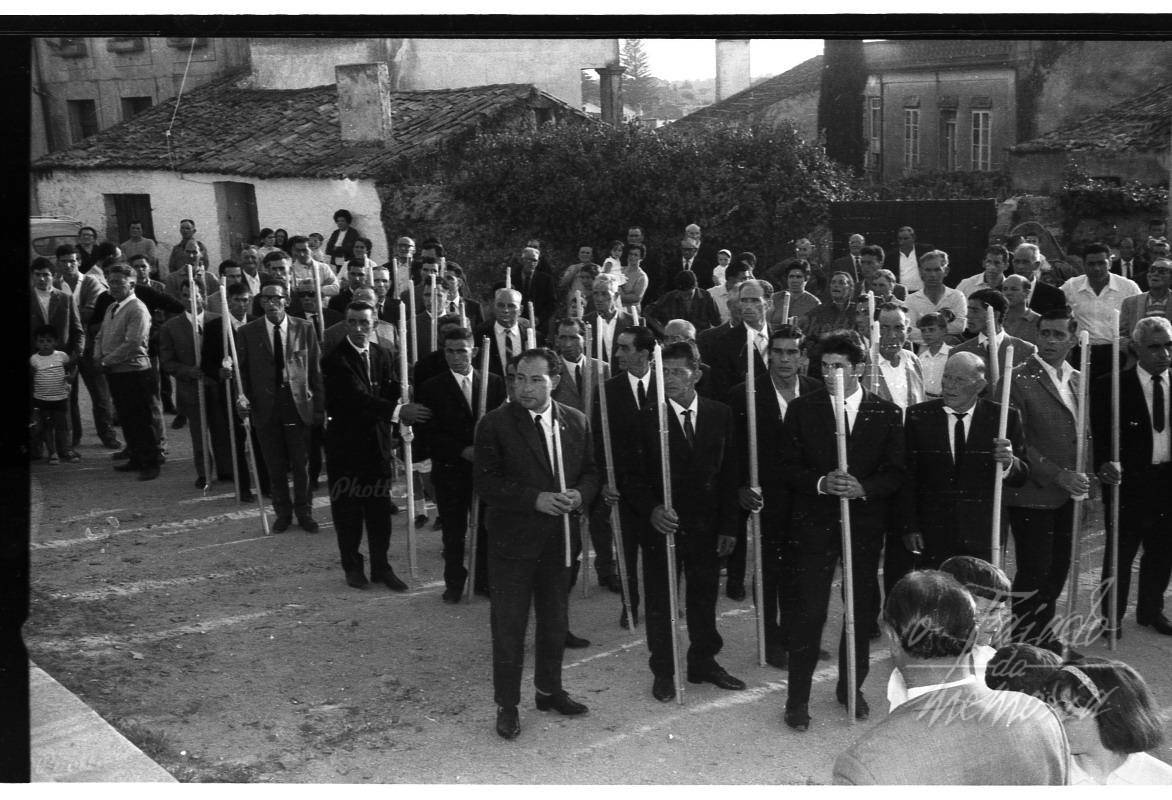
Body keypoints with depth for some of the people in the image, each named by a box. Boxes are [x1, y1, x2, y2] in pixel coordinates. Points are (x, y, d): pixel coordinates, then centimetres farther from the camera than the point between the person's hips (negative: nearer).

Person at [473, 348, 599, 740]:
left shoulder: (576, 422, 4)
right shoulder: (495, 424, -10)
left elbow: (590, 471, 11)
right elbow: (485, 482, -13)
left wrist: (580, 494, -11)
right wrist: (535, 499, -22)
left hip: (560, 538, 4)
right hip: (512, 541, -4)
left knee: (555, 621, 17)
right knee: (509, 626, 2)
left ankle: (550, 690, 35)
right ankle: (507, 706, 16)